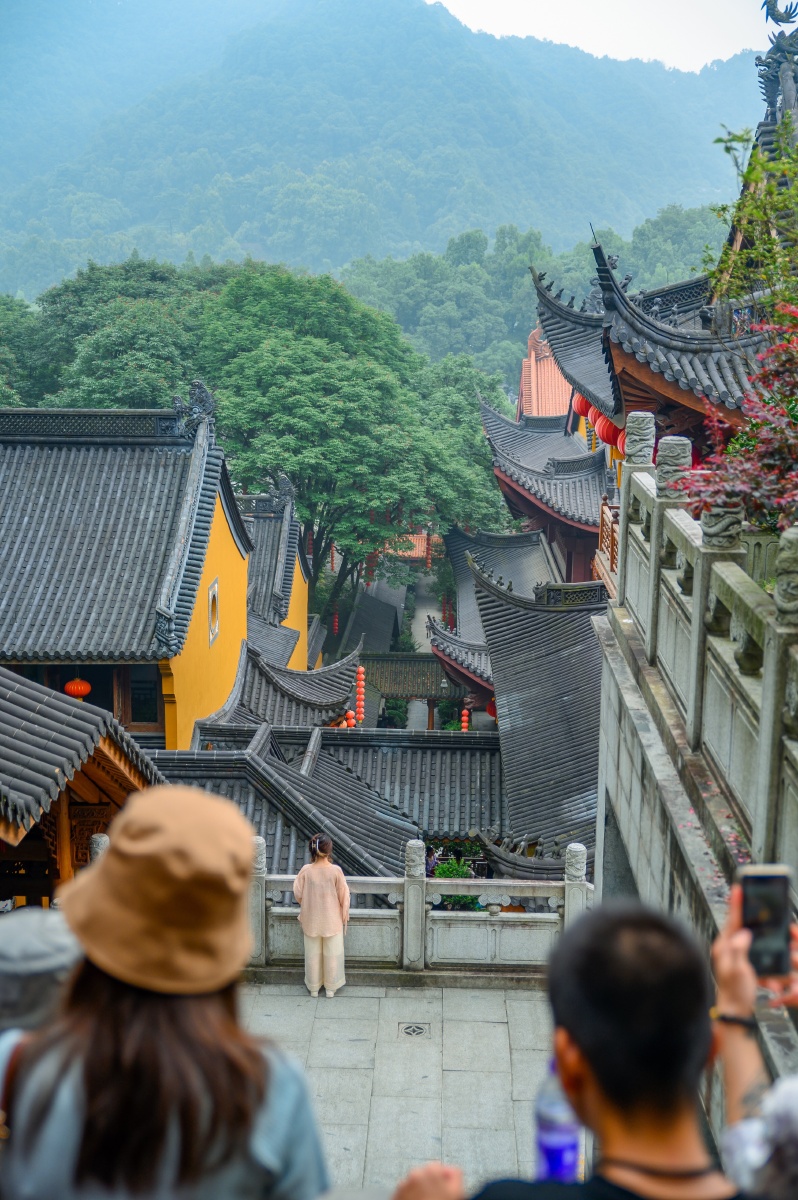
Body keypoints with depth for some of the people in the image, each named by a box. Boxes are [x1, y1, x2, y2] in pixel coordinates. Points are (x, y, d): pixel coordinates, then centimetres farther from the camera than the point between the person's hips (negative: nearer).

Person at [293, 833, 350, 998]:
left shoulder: (306, 870, -15)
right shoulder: (336, 870, -18)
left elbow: (298, 894, -5)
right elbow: (343, 896, -10)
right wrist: (344, 916, 5)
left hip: (311, 920, 1)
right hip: (332, 920, -1)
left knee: (313, 953, 16)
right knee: (332, 953, 15)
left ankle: (313, 987, 28)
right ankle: (331, 988, 25)